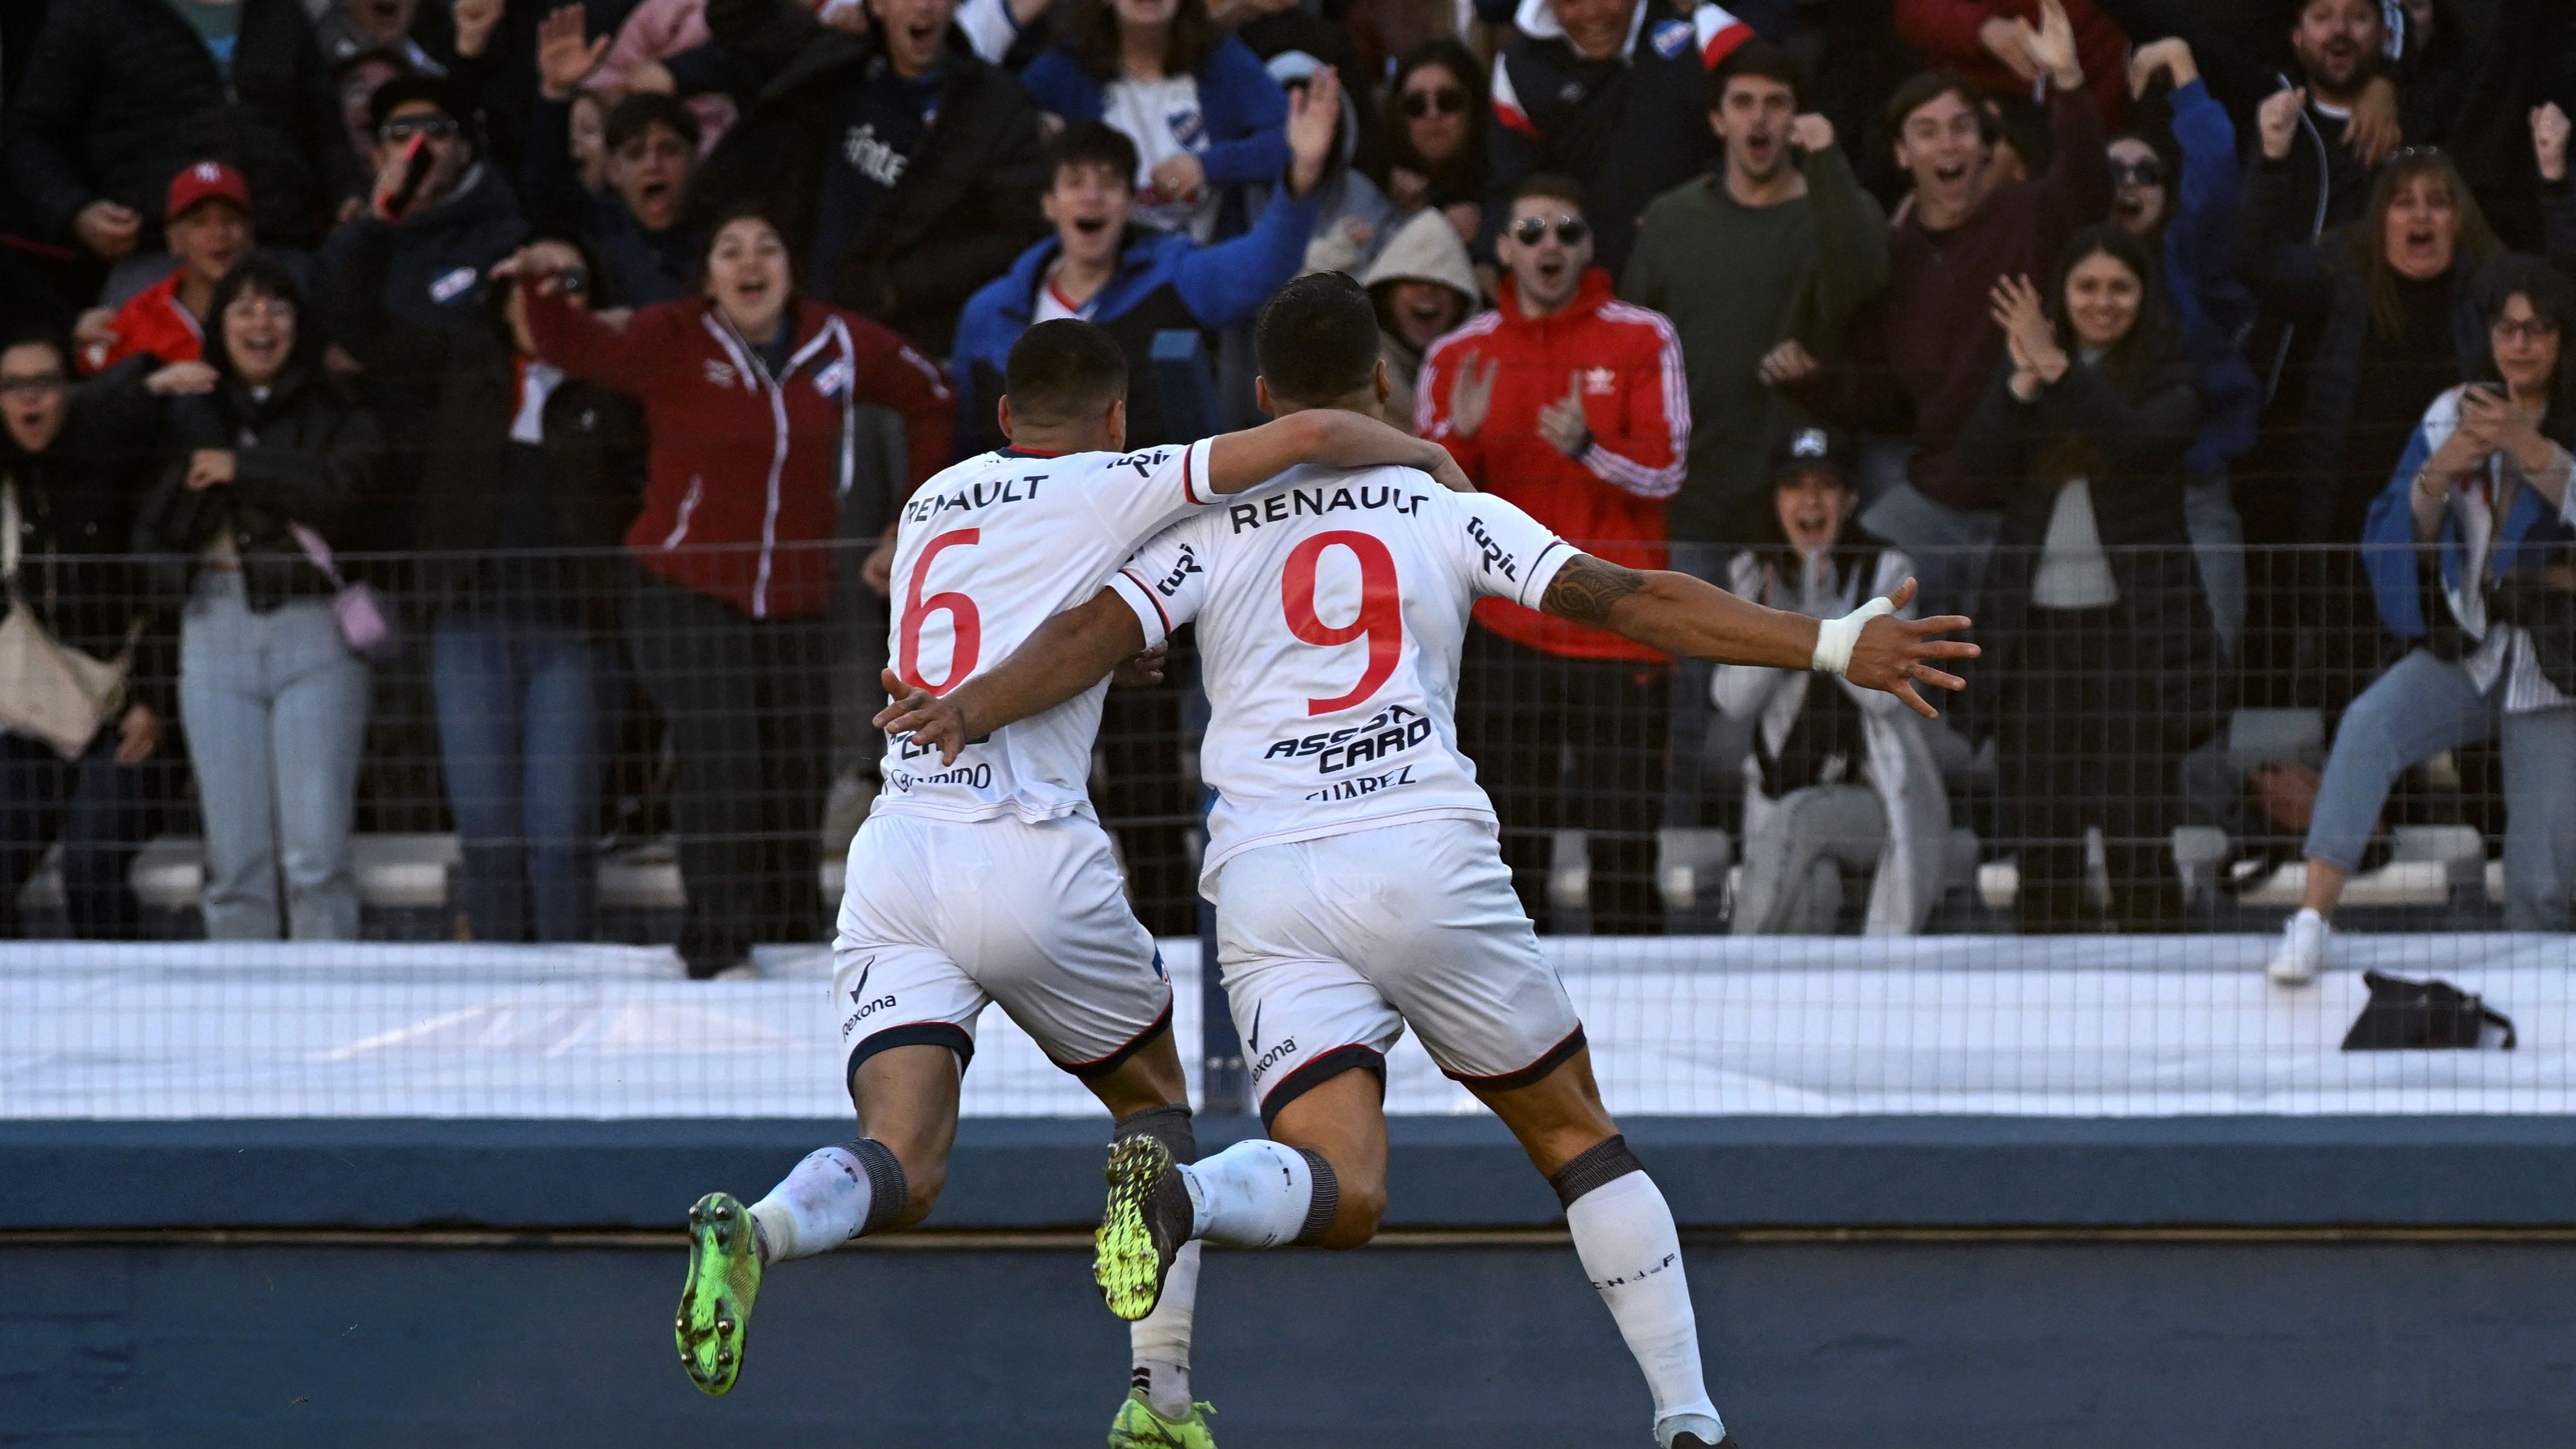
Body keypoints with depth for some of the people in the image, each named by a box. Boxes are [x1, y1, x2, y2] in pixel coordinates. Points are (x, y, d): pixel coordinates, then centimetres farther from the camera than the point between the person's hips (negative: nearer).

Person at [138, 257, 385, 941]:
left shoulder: (337, 417, 8)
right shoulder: (189, 418, 15)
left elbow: (348, 486, -11)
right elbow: (157, 529, 5)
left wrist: (241, 469, -6)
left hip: (312, 633, -2)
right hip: (217, 631, 2)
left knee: (317, 854, -9)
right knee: (235, 859, 0)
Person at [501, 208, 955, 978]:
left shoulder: (839, 344, 3)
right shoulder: (675, 340, -8)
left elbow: (927, 394, 19)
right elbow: (581, 349, -24)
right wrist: (544, 288, -45)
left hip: (795, 603, 4)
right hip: (687, 592, -4)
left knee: (799, 773, 7)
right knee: (718, 763, -16)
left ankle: (789, 937, 23)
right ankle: (717, 945, -11)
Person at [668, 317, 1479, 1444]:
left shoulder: (932, 500, 22)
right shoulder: (1109, 490, 5)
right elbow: (1309, 437, -3)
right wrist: (1425, 456, 15)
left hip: (892, 853, 4)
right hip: (1026, 858, -4)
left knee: (899, 1171, -5)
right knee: (1154, 1097, 21)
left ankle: (752, 1232, -37)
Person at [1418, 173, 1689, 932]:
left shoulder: (1642, 340, 3)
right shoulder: (1459, 355, 9)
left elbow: (1664, 470, -4)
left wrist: (1587, 447, -23)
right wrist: (1459, 436, -13)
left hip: (1620, 634, -1)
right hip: (1505, 634, 1)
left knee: (1627, 848, -3)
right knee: (1507, 849, -1)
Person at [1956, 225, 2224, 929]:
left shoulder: (2167, 377, 3)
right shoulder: (2020, 365, 12)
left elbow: (2133, 439, -17)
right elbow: (1980, 456, -2)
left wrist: (2057, 370, -22)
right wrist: (2023, 381, -18)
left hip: (2133, 625, -3)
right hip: (2038, 625, 3)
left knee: (2138, 824, -5)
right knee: (2040, 829, 3)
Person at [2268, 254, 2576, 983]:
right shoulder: (2452, 416, 5)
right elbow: (2390, 537, 1)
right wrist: (2437, 476, -18)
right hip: (2464, 650, 1)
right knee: (2369, 724, -29)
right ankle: (2313, 918, -34)